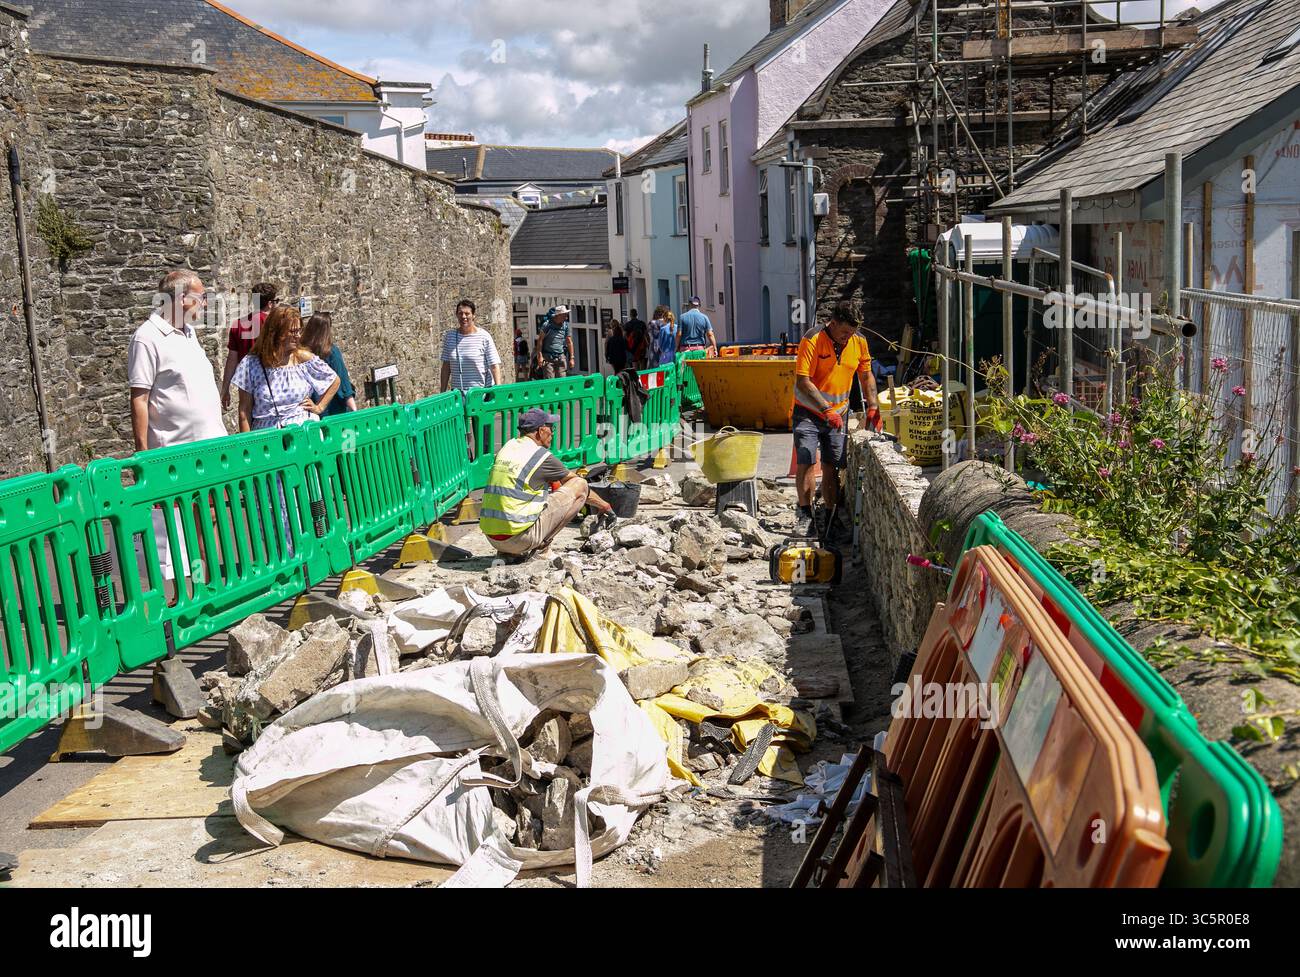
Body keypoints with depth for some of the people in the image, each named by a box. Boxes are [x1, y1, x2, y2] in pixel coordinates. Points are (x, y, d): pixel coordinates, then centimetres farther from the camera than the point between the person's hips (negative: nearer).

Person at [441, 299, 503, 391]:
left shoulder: (484, 337, -4)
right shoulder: (449, 337, 8)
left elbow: (494, 366, -7)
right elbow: (446, 367, 11)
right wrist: (443, 393, 9)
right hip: (457, 392, 3)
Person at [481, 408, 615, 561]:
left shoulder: (507, 447, 13)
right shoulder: (541, 456, -5)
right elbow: (575, 481, 9)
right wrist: (604, 506, 22)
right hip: (518, 539, -7)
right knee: (580, 485, 0)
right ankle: (538, 548, -2)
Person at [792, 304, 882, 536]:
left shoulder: (859, 343, -1)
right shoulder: (812, 341, -18)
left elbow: (866, 375, 13)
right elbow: (803, 382, -23)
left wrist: (873, 406, 2)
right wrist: (826, 409, -28)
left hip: (838, 414, 4)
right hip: (808, 412, -4)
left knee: (832, 467, 4)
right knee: (805, 463, -12)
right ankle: (805, 516, -4)